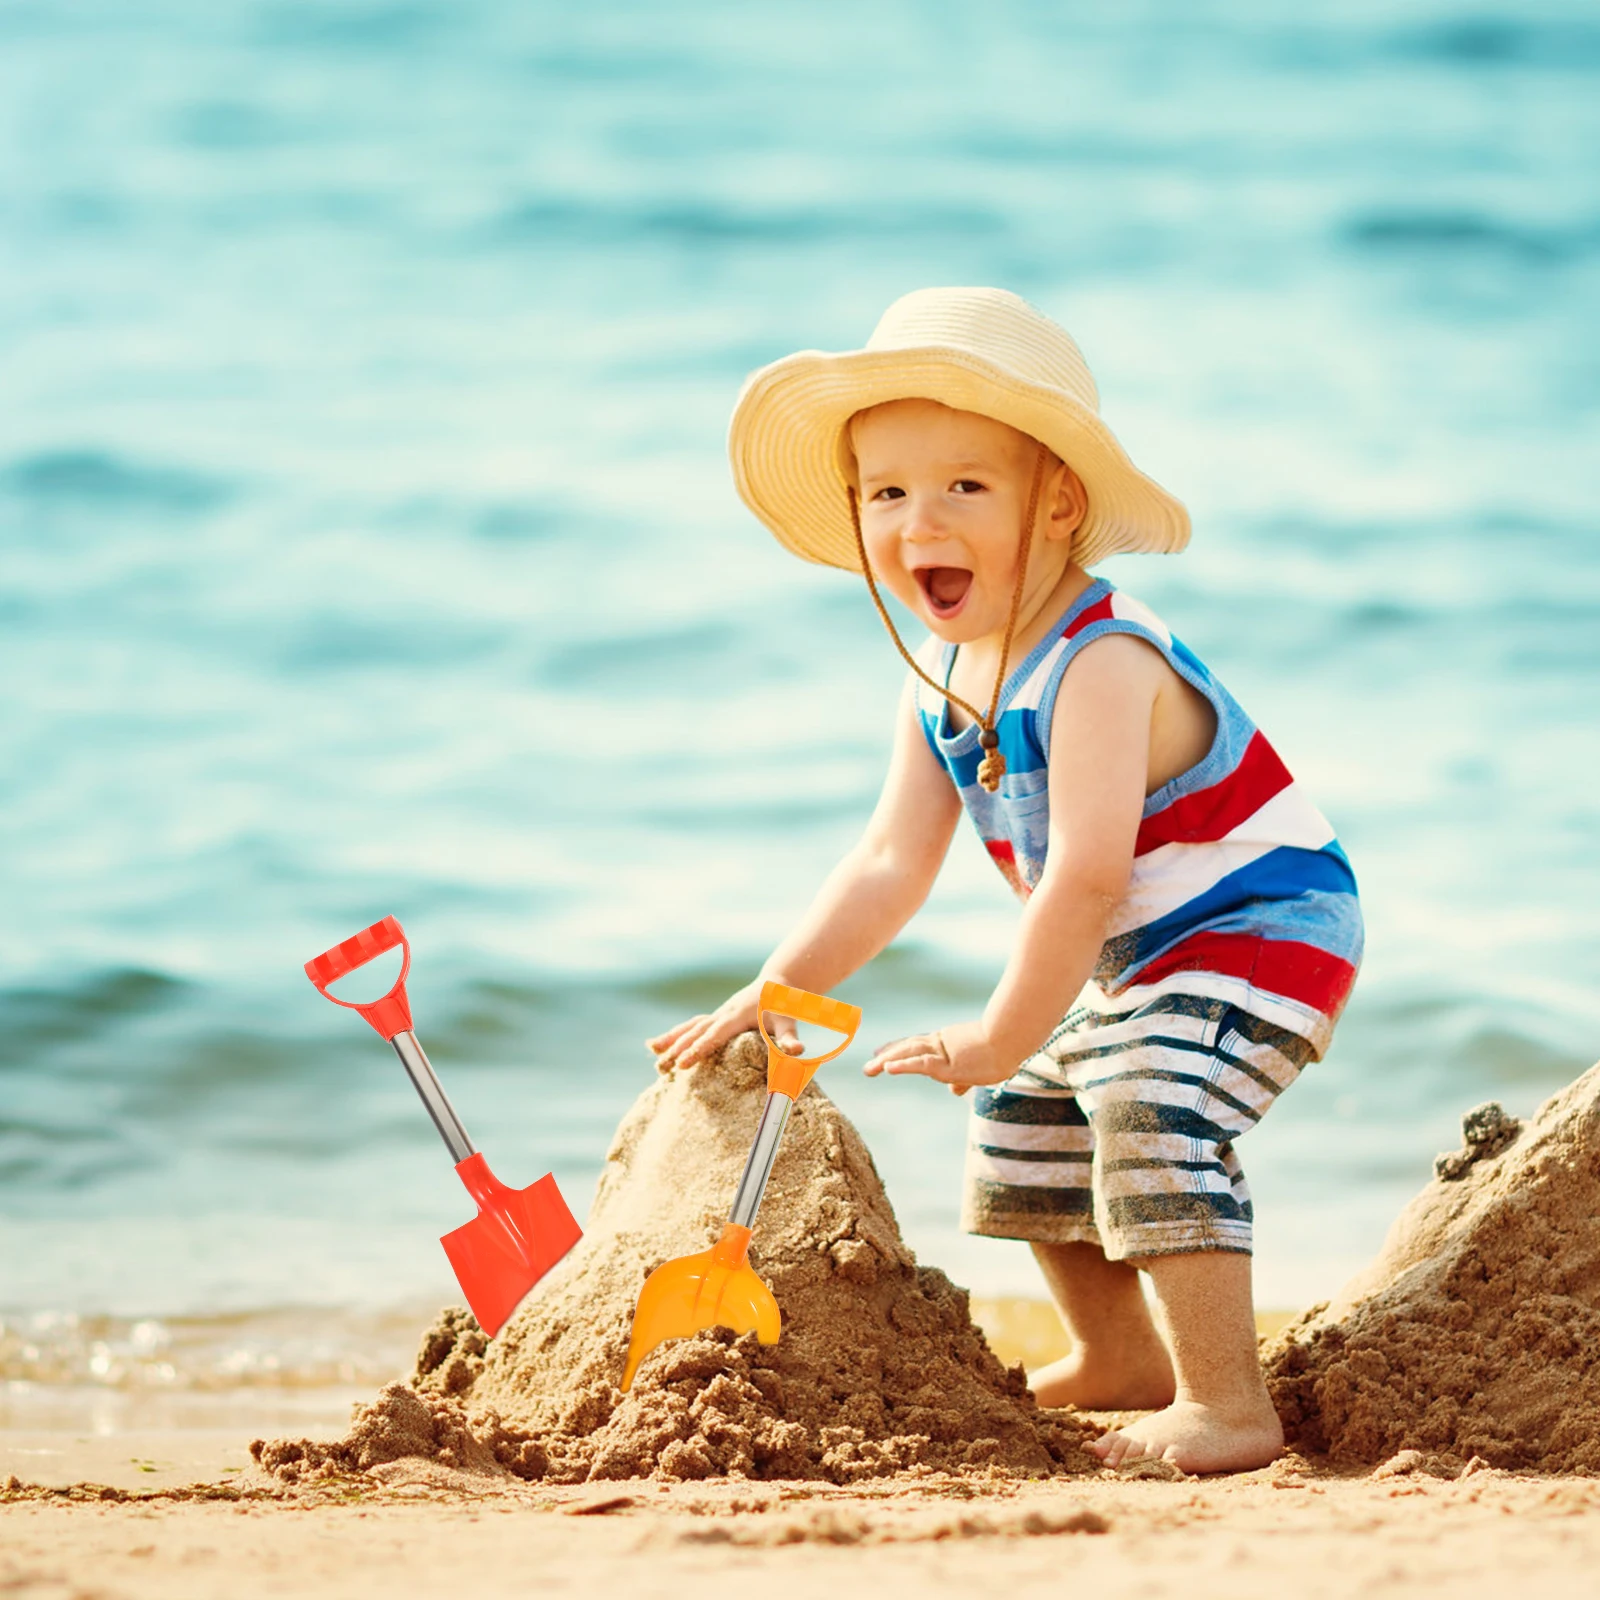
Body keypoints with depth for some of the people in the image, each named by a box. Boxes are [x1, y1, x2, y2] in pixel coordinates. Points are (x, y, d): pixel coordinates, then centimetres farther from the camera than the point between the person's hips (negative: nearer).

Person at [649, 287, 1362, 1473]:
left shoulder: (1100, 665, -31)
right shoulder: (941, 685, -1)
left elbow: (1086, 873, -36)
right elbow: (890, 865, 1)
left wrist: (1003, 1036, -30)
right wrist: (774, 993, -7)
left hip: (1264, 927, -10)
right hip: (1135, 961, 10)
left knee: (1154, 1106, -30)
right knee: (1025, 1119, 21)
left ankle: (1229, 1406, -27)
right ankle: (1117, 1358, 40)